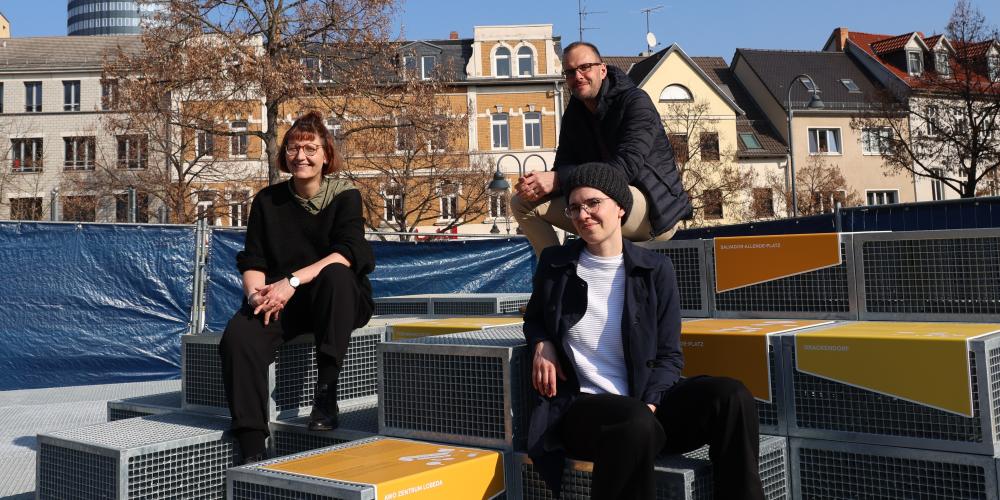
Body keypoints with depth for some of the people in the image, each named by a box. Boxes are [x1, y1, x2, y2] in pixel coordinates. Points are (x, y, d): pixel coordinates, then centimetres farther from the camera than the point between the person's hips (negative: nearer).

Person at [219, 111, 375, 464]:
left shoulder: (345, 196, 0)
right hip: (281, 303, 2)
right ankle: (253, 451, -28)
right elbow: (252, 262, 4)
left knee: (335, 274, -36)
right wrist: (256, 294, -19)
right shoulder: (268, 201, 9)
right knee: (238, 337, -27)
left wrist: (293, 281, -28)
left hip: (340, 302, -2)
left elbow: (347, 253, -16)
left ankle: (326, 393, -31)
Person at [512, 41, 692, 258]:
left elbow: (626, 167, -28)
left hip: (656, 209, -7)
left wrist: (558, 179, -33)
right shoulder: (574, 113, 9)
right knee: (521, 202, 0)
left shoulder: (635, 102, -14)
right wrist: (539, 184, -24)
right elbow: (563, 167, 2)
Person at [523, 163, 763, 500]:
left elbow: (669, 356, 5)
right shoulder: (554, 264, 6)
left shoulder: (655, 269, 5)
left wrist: (649, 405, -14)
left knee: (730, 397, -26)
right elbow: (534, 318, 25)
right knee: (636, 424, -38)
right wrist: (542, 344, 0)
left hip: (644, 404, 2)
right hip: (581, 407, -2)